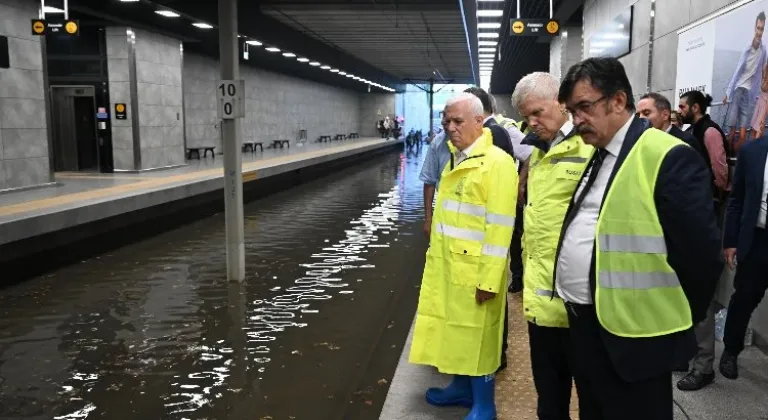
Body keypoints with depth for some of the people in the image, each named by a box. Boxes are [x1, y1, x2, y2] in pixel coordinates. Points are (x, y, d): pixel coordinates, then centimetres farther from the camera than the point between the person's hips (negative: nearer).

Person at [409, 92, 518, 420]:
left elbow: (500, 227, -18)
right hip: (448, 264, 8)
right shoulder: (455, 160, 13)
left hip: (475, 269, -8)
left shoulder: (497, 162, -15)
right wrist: (437, 255, 15)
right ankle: (462, 388, 36)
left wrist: (489, 279, -20)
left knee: (477, 336, 4)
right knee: (455, 329, 18)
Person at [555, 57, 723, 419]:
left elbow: (701, 252, -17)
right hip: (584, 323, 8)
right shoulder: (594, 156, 11)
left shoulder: (668, 157, -17)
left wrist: (678, 318, -4)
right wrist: (575, 305, 14)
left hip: (631, 336, -8)